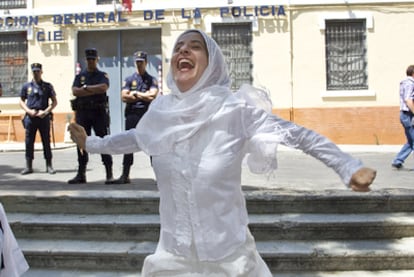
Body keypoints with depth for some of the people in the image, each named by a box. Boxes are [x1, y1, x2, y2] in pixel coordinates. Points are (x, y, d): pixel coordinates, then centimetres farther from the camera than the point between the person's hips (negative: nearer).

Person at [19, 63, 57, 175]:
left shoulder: (48, 86, 6)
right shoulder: (26, 86, 9)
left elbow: (54, 101, 5)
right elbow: (21, 101, 12)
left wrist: (45, 111, -9)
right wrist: (29, 111, -5)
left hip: (44, 117, -1)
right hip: (30, 117, 1)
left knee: (46, 141, 2)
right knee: (29, 142, 2)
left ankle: (49, 166, 9)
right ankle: (28, 166, 9)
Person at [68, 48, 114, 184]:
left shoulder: (102, 75, 9)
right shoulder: (79, 76, 15)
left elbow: (103, 87, -14)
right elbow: (75, 91, -3)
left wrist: (86, 88, -8)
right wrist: (95, 90, -9)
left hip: (99, 112, -3)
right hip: (82, 112, 3)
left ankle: (109, 174, 0)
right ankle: (81, 174, 9)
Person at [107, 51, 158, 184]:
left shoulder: (152, 80, 9)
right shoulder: (129, 79, 14)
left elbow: (152, 95, -8)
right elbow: (124, 97, -1)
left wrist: (135, 94, -3)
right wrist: (144, 96, -3)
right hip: (132, 114, 2)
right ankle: (125, 176, 5)